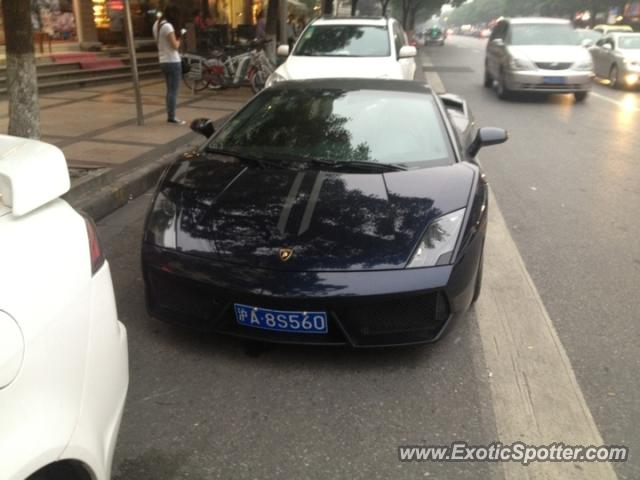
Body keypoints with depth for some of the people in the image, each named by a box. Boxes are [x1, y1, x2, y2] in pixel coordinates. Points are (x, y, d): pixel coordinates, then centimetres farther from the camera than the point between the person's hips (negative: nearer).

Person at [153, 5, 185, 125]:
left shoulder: (157, 24, 11)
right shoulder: (167, 26, -17)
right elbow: (175, 45, -18)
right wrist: (178, 38, 1)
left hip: (163, 61, 9)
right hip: (173, 62, -9)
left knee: (170, 90, 14)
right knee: (173, 90, -5)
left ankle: (170, 115, 17)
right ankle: (172, 117, -4)